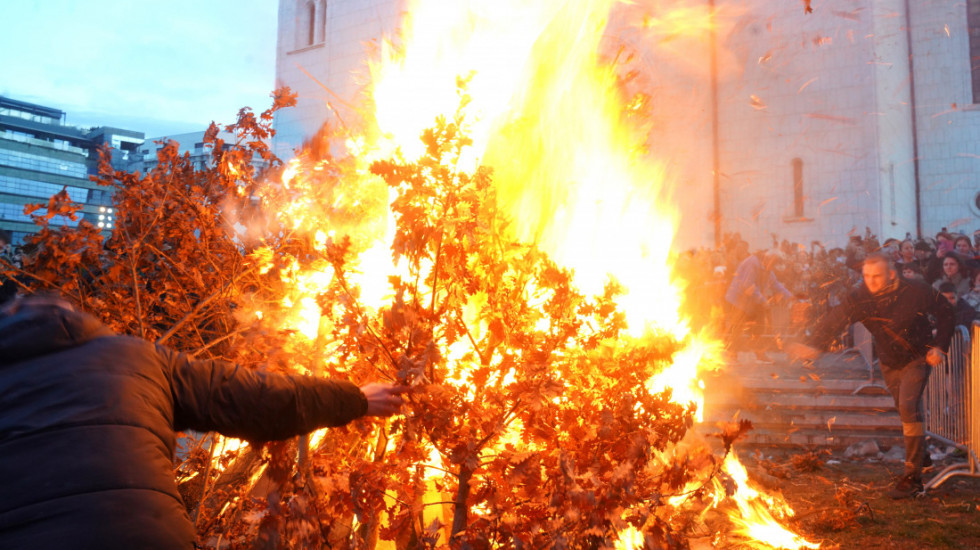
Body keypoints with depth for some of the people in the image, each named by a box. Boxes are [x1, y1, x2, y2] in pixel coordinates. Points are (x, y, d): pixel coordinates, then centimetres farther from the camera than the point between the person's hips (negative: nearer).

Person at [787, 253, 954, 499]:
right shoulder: (860, 297, -17)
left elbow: (945, 311, -8)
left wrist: (940, 347, -14)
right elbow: (834, 320, -28)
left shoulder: (916, 292, -23)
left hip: (918, 358, -4)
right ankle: (920, 454, 44)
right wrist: (813, 345, -45)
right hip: (889, 362, 4)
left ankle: (912, 478, -13)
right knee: (906, 411, 17)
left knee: (909, 408, -19)